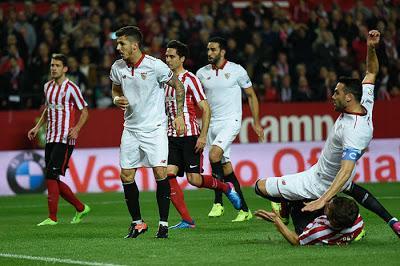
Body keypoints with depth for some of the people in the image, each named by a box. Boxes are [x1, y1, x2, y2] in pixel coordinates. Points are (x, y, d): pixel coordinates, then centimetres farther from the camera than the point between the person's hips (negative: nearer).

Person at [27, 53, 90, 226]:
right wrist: (37, 127, 18)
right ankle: (81, 208, 20)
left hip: (65, 139, -8)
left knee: (51, 175, -15)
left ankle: (52, 218, -11)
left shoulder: (71, 88, -7)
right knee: (53, 179, 6)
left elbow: (84, 111, -4)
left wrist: (76, 129, -18)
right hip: (50, 139, 8)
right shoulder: (48, 86, 14)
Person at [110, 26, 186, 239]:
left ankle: (163, 223, -2)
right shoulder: (117, 68, 0)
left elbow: (178, 86, -2)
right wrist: (117, 99, -4)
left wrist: (179, 115, -6)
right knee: (126, 176, 0)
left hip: (155, 127, -5)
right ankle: (137, 222, 14)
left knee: (160, 173, -12)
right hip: (131, 128, 5)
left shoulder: (155, 65, -14)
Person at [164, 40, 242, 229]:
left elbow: (206, 109, -9)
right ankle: (187, 220, -4)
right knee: (168, 175, -10)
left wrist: (203, 136, -17)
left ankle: (226, 187, 21)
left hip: (191, 136, -6)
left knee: (194, 179, -9)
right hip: (172, 136, 6)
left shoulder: (190, 79, -7)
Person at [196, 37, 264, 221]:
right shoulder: (202, 73, 7)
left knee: (214, 155, -26)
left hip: (231, 121, -5)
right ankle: (244, 209, 12)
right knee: (225, 167, 4)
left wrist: (256, 122, 4)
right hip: (212, 123, 5)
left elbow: (251, 95, 6)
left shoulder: (237, 71, -3)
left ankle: (218, 202, -15)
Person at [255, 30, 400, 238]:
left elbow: (346, 170, -42)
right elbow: (372, 72, 6)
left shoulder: (353, 131, -34)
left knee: (261, 186, -10)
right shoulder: (365, 105, -10)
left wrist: (323, 200, -51)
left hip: (320, 184, -9)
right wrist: (371, 49, -11)